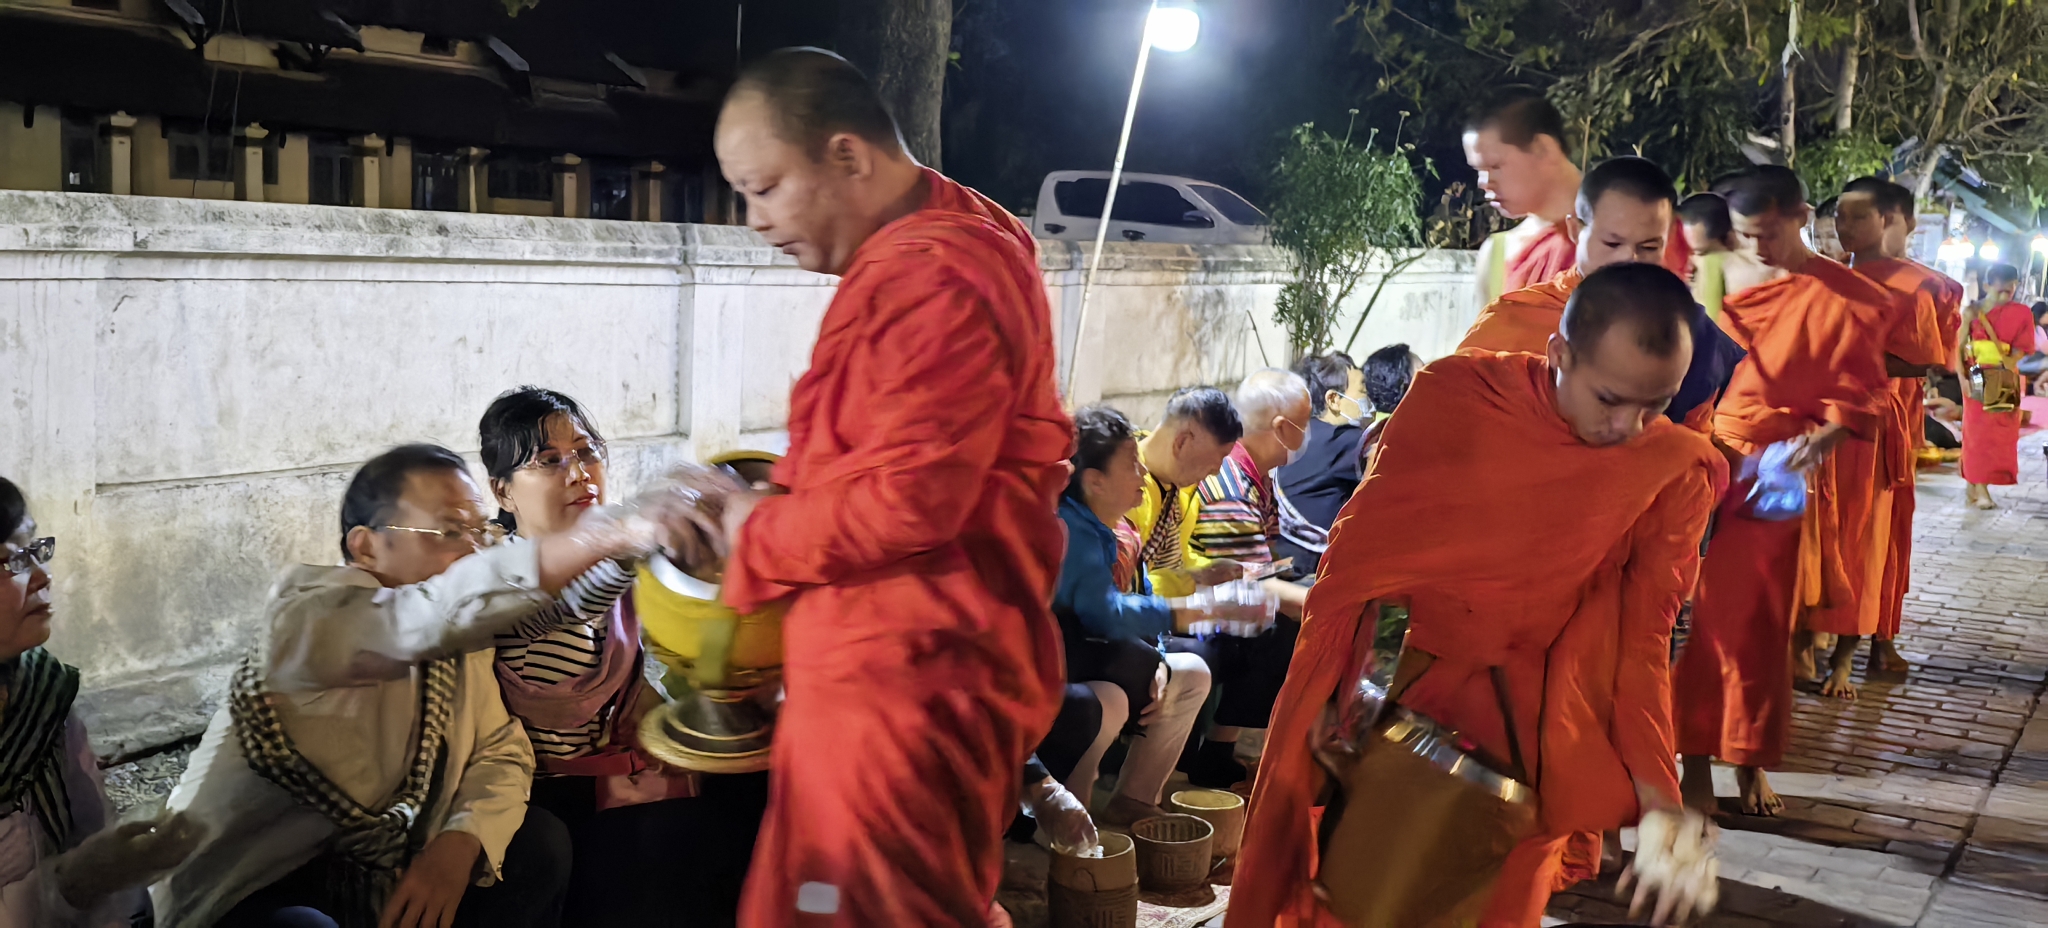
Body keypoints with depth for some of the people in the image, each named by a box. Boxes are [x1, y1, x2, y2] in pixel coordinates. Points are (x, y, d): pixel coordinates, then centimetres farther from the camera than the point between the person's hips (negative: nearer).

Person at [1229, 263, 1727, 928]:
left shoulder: (1674, 473, -10)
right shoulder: (1454, 398, -14)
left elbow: (1642, 637, -5)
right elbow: (1360, 551, -8)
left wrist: (1656, 797, -10)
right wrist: (1330, 695, -9)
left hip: (1524, 723, 0)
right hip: (1396, 690, 0)